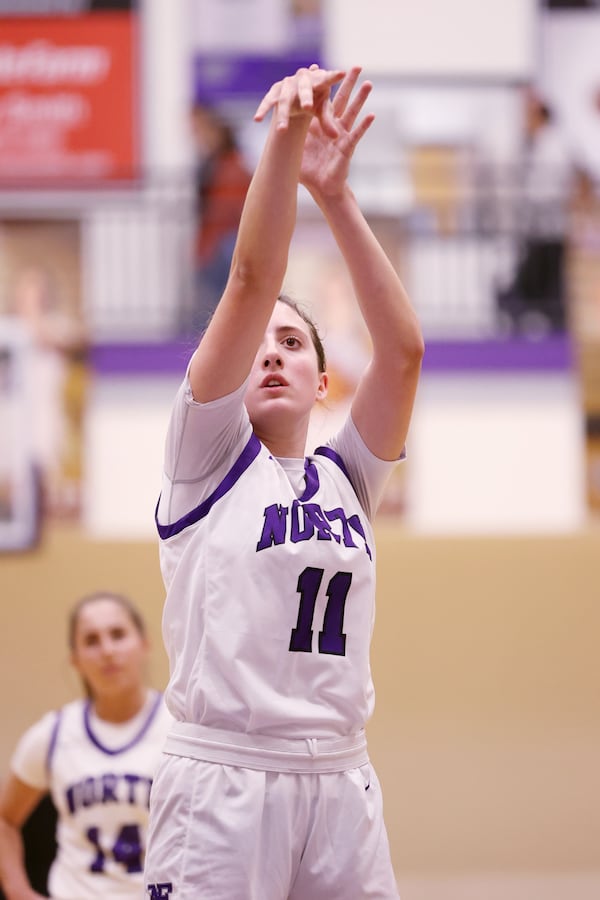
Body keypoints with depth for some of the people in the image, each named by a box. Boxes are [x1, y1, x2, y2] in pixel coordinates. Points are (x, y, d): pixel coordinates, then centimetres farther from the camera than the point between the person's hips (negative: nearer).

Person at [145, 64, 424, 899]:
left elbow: (402, 348, 2)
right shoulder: (209, 455, 5)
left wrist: (336, 197, -4)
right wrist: (285, 138, -14)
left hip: (341, 784, 4)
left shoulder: (345, 477, 14)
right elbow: (250, 286, -5)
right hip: (221, 782, -4)